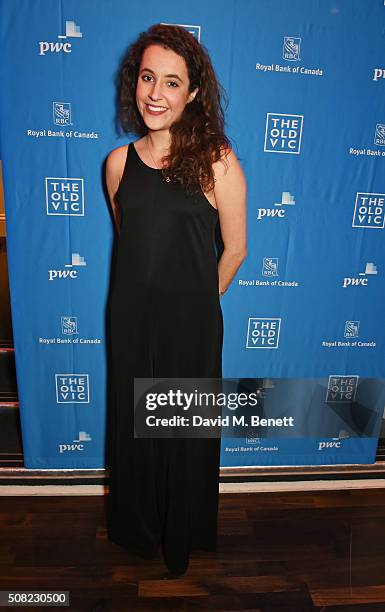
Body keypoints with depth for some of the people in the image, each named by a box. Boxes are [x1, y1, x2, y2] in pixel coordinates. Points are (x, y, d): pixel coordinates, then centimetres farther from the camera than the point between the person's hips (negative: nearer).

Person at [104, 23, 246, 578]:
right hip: (130, 321, 4)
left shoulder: (218, 162, -10)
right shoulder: (119, 163, 1)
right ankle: (139, 529, 49)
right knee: (133, 423, 18)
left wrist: (195, 301, 6)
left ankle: (184, 537, 47)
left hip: (192, 326, -3)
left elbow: (234, 249, -4)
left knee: (187, 429, 15)